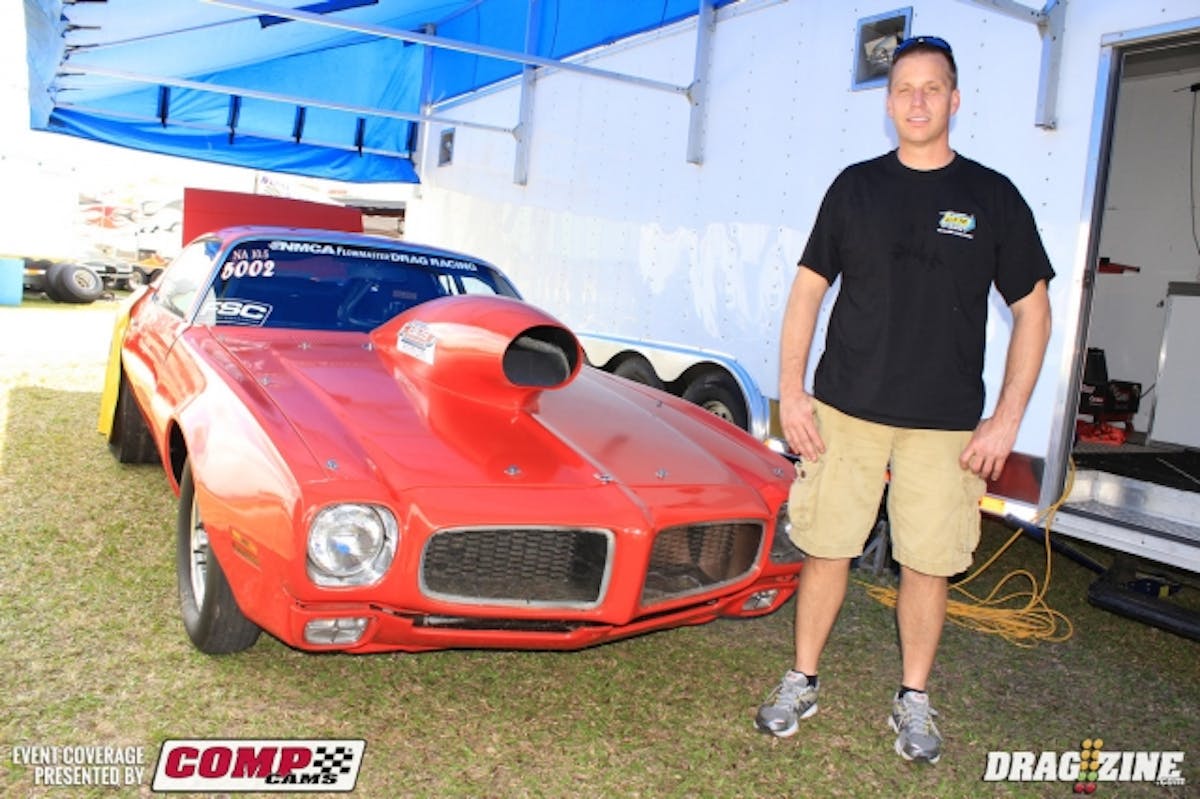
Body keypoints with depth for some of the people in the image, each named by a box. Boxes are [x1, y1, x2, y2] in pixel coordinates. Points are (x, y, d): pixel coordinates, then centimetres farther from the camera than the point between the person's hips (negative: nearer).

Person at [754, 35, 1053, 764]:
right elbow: (808, 289, 6)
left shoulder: (992, 196, 2)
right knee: (826, 549, 6)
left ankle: (914, 701, 25)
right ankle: (802, 683, 24)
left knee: (928, 564, 6)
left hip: (945, 424, -1)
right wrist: (791, 391, -3)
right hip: (845, 410, 1)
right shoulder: (855, 187, 5)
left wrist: (1008, 418, -5)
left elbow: (1033, 309, 3)